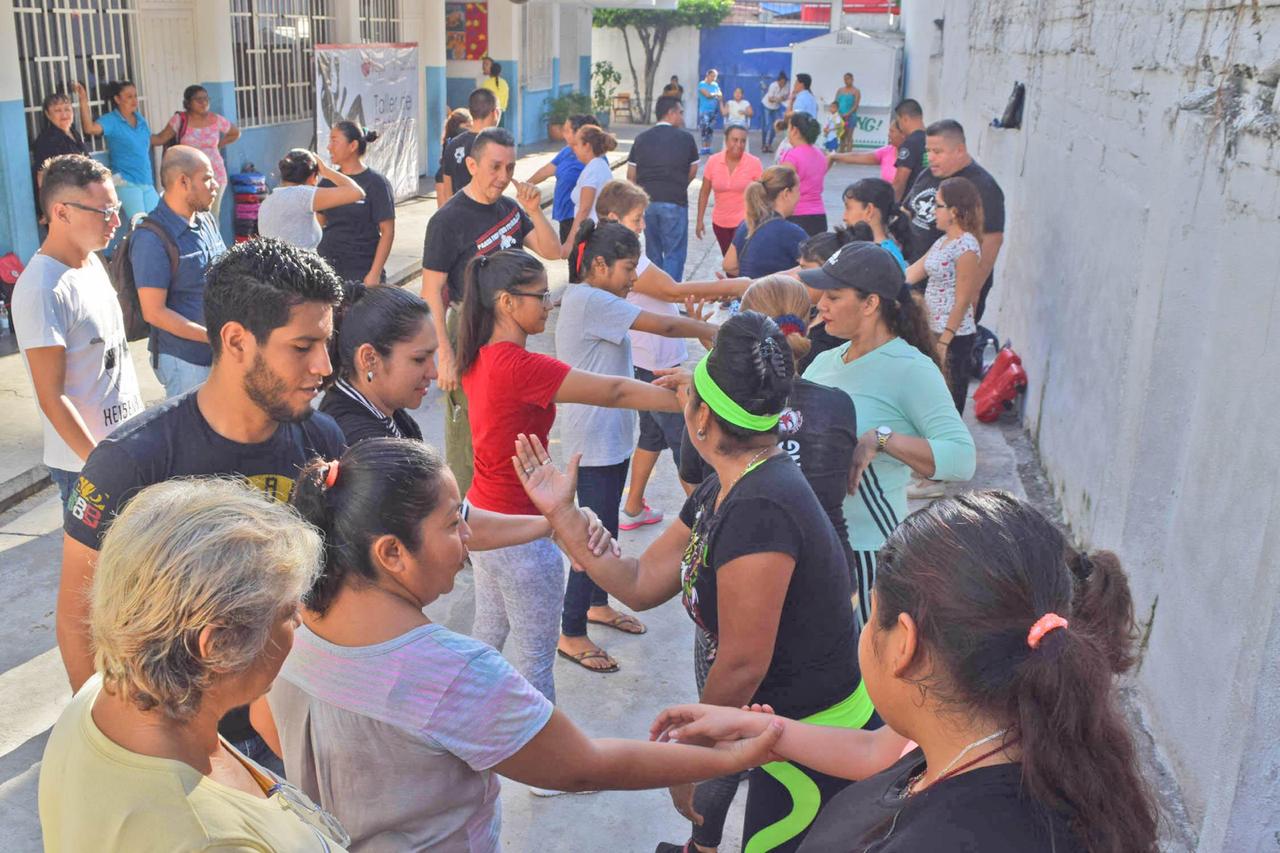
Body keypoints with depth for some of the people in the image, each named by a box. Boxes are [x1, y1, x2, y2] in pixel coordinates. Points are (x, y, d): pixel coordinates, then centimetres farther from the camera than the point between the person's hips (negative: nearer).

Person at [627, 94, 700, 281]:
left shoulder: (641, 138, 6)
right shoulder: (685, 138, -2)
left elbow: (631, 176, 7)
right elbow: (692, 172, 6)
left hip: (646, 202, 4)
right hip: (675, 202, -4)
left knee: (652, 252, 16)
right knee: (674, 253, 1)